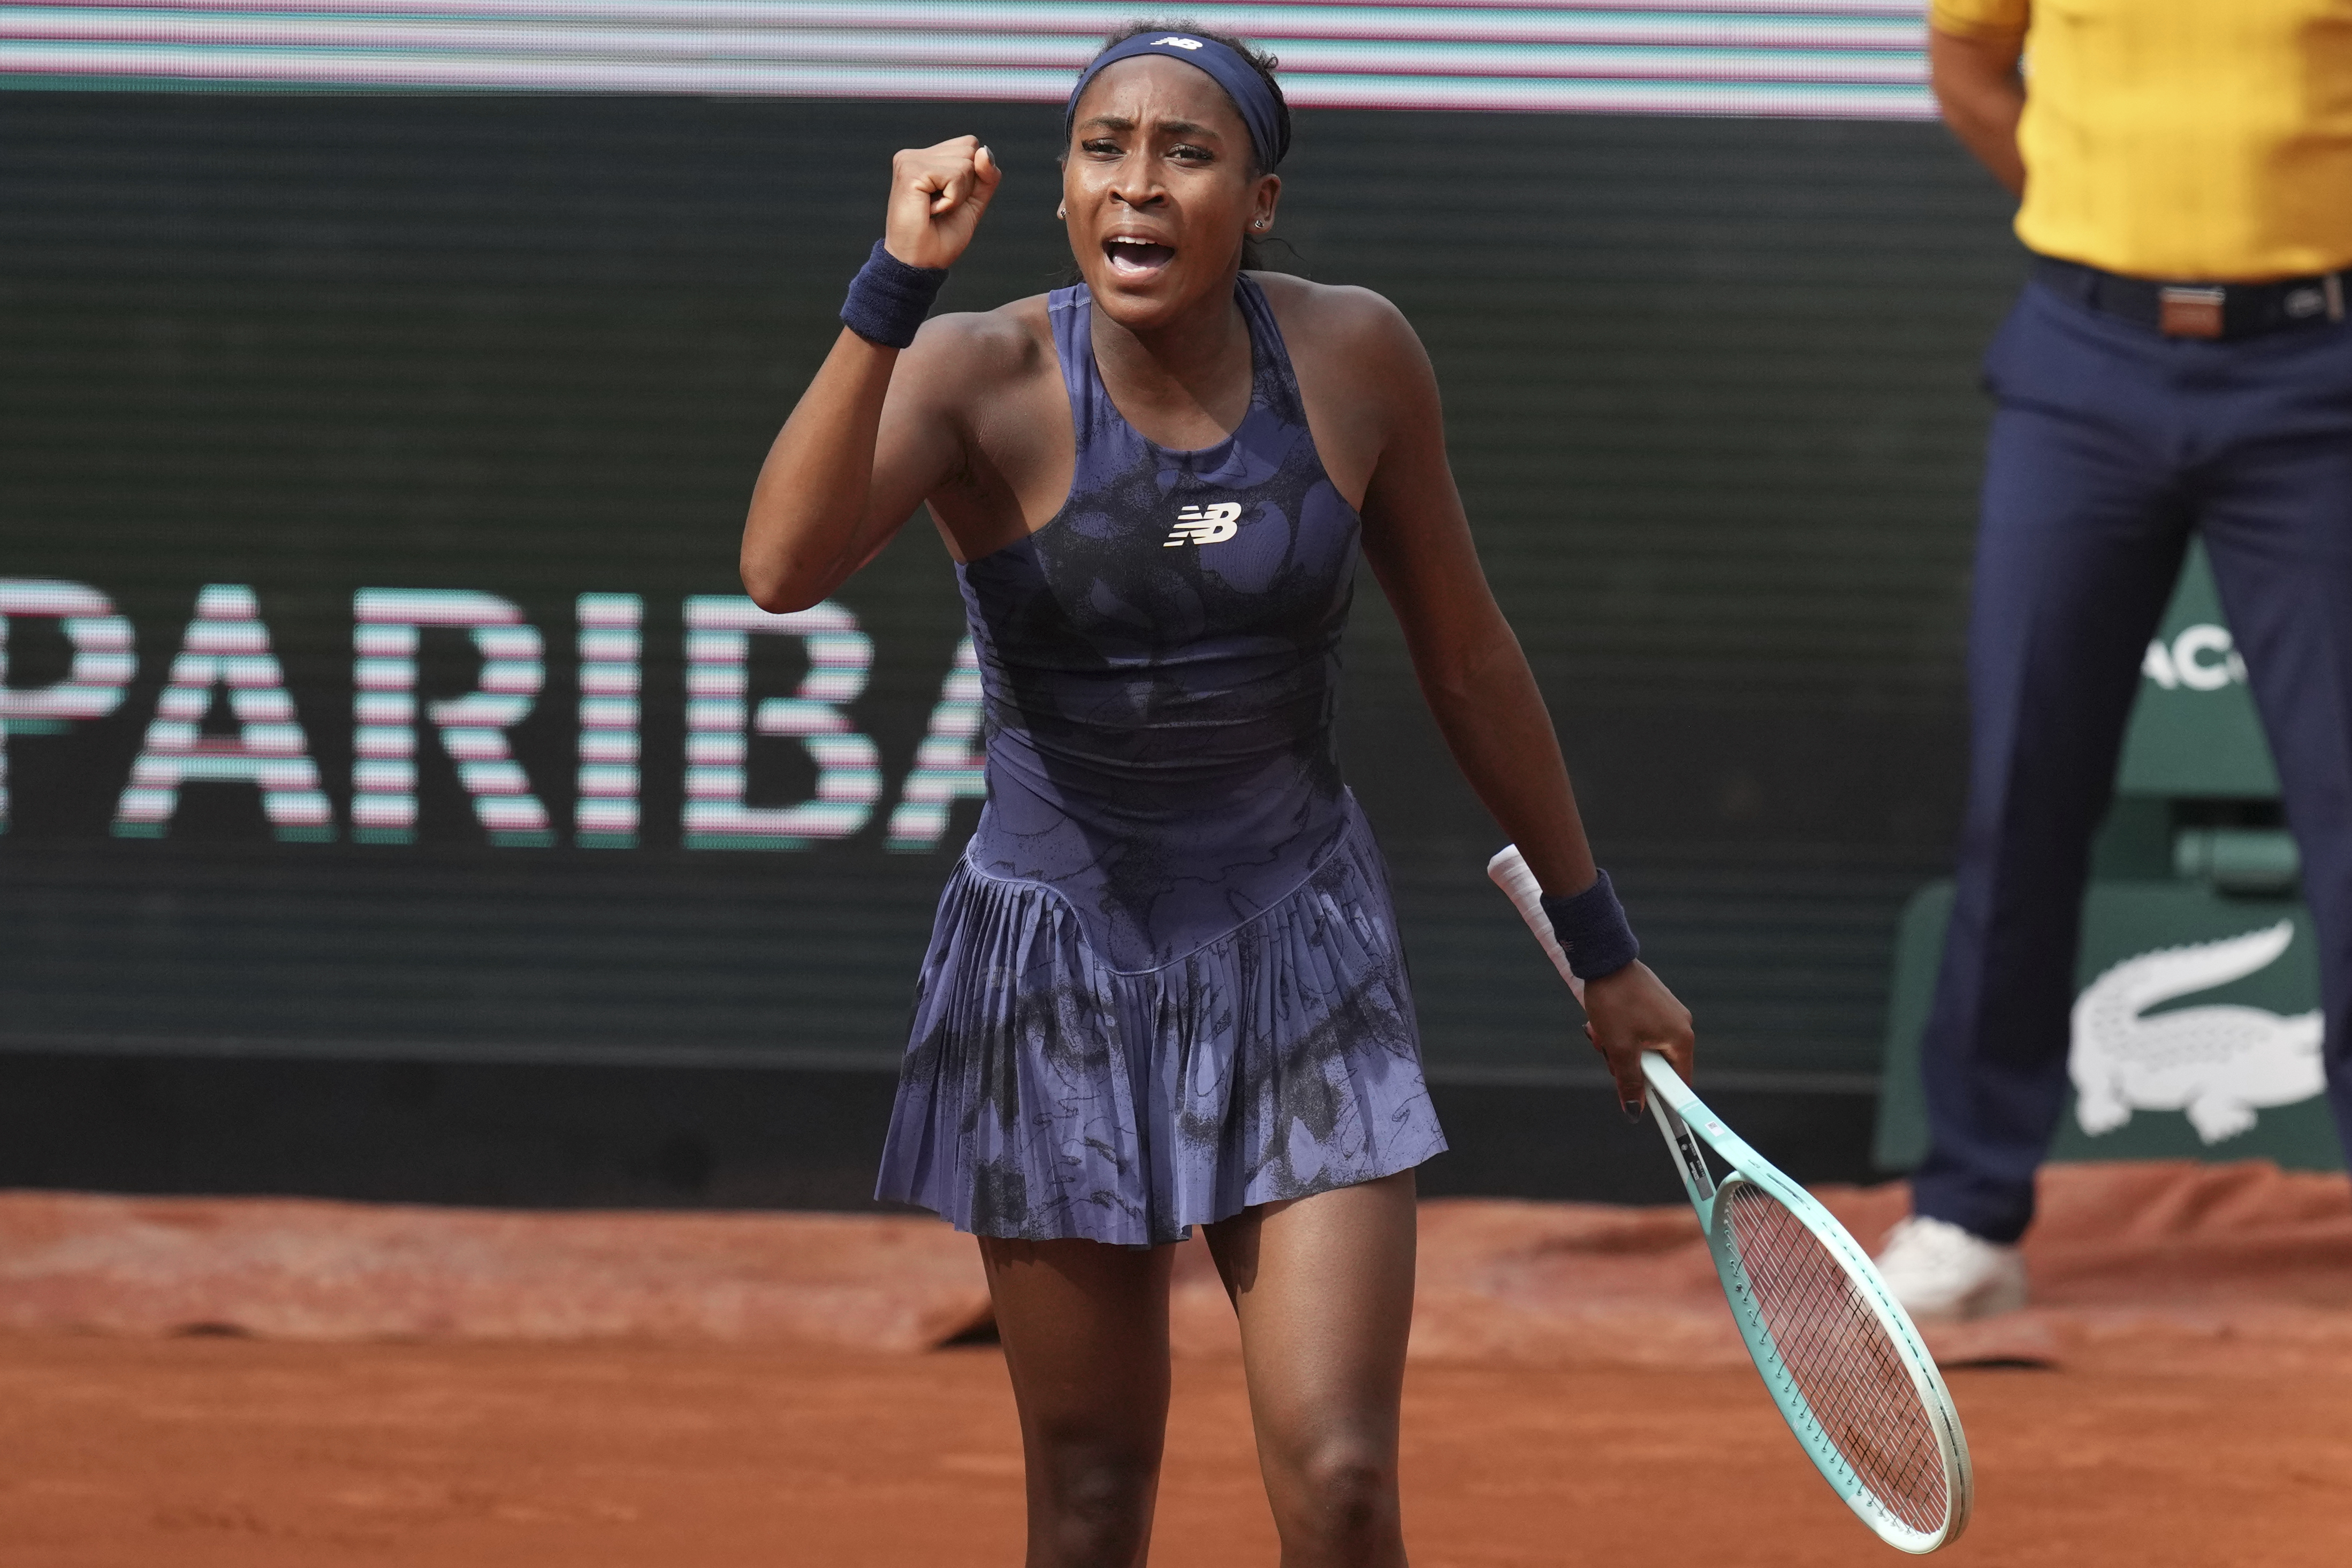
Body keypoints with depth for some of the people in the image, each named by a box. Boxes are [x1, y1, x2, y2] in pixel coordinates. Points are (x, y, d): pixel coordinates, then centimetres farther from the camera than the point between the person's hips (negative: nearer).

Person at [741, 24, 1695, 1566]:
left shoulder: (1355, 357, -6)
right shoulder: (981, 377, -13)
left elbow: (1468, 660, 7)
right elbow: (785, 566, -32)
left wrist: (1602, 947, 13)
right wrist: (896, 283, -38)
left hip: (1305, 970, 1)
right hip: (1059, 970, -1)